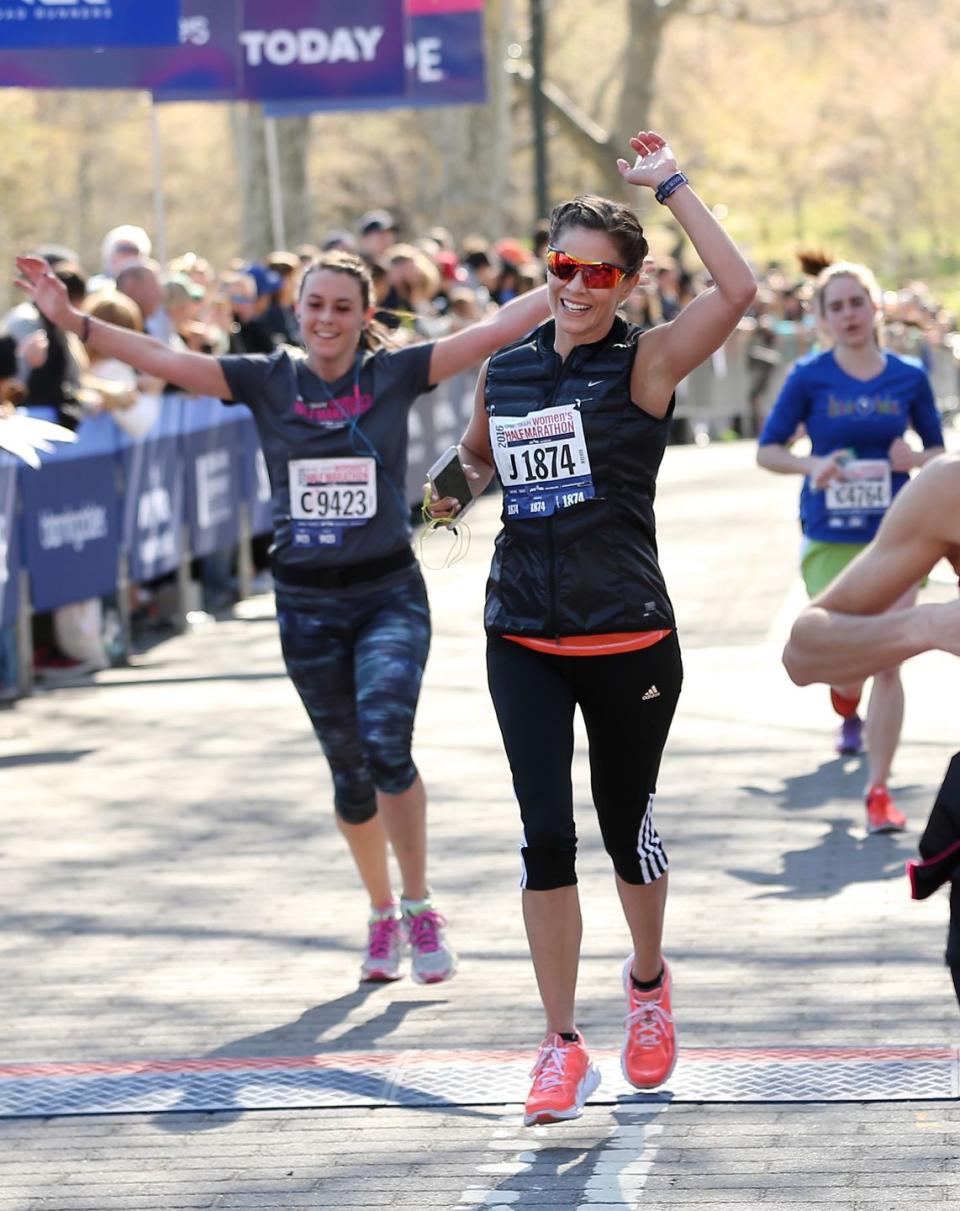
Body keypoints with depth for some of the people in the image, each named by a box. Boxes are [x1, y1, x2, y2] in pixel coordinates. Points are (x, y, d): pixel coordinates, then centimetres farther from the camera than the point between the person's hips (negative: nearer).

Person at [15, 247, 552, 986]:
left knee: (387, 745, -21)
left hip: (390, 595, -2)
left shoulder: (395, 374, -3)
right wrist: (71, 319, -15)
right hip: (307, 605, 2)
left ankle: (420, 907, -5)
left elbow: (495, 331, -7)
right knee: (350, 770, 11)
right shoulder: (268, 381, 0)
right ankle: (382, 913, 31)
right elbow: (163, 360, -6)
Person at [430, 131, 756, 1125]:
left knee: (626, 825, 10)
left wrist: (670, 184, -18)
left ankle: (648, 983, 39)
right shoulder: (504, 370, 7)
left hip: (628, 640, -3)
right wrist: (456, 490, 12)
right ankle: (562, 1046, 3)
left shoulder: (645, 362, -7)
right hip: (523, 640, 3)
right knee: (546, 834, -5)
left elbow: (737, 290, -24)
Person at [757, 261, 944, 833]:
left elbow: (938, 448, 12)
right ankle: (848, 705, 42)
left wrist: (916, 459, -11)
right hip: (830, 543, 0)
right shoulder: (809, 376, -4)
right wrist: (812, 465, -19)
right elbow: (767, 449, 0)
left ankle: (879, 792, 1)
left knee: (887, 665, -6)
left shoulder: (910, 377, 1)